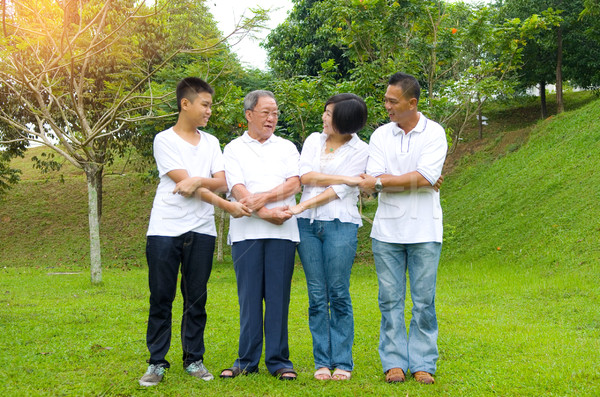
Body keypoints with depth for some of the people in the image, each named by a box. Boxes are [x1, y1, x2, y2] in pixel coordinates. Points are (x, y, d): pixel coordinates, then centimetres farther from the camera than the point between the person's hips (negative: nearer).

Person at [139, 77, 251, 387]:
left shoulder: (210, 142, 14)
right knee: (161, 298, 1)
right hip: (165, 230, -4)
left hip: (201, 231, 4)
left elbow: (222, 182, 6)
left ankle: (194, 359, 17)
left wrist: (198, 180, -16)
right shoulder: (165, 140, -2)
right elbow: (184, 183, -11)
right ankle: (157, 362, 10)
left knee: (196, 299, 7)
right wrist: (227, 206, -14)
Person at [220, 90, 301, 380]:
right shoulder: (234, 149, 10)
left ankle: (278, 361, 7)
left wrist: (263, 197, -12)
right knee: (249, 297, 1)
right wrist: (265, 213, -13)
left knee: (278, 296, 0)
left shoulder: (286, 148, 16)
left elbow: (294, 184, 1)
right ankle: (247, 360, 10)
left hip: (282, 231, 1)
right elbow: (237, 190, -3)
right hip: (246, 231, -1)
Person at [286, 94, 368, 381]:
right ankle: (322, 362, 10)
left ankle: (342, 363, 6)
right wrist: (345, 178, -8)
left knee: (339, 294, -3)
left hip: (340, 224, -3)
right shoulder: (313, 140, 13)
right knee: (317, 296, 4)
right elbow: (305, 177, -1)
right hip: (308, 225, 3)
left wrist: (302, 206, -13)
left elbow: (339, 192, -7)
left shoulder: (360, 150, 1)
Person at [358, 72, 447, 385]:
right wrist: (414, 181, -12)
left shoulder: (434, 133, -1)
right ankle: (394, 362, 12)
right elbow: (372, 180, -5)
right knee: (390, 299, 4)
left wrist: (381, 182, -8)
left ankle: (423, 364, 11)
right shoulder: (381, 135, 7)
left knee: (424, 301, 2)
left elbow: (425, 178, -14)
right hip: (387, 230, 2)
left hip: (424, 231, -2)